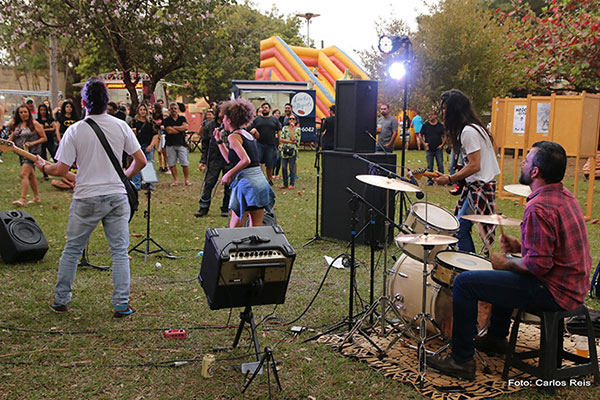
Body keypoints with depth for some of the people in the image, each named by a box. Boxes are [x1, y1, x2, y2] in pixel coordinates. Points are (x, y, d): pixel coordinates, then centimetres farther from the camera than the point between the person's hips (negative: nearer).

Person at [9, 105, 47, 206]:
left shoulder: (34, 124, -4)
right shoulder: (16, 125, 13)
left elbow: (44, 138, -4)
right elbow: (10, 139, 12)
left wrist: (32, 143, -17)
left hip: (32, 152, -7)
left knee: (23, 174, -17)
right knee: (30, 175, 14)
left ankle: (22, 199, -21)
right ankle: (36, 197, 23)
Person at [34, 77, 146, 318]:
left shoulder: (75, 130, -8)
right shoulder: (121, 126, -1)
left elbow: (61, 170, -8)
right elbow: (141, 161, 1)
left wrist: (43, 166, 12)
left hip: (86, 200, -1)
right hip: (117, 197, 1)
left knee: (71, 250, 14)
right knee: (119, 251, 7)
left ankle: (60, 300, 25)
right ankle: (122, 305, 7)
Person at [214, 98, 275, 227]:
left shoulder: (233, 136, -6)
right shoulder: (248, 135, 18)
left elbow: (245, 160, -19)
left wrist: (229, 174, -9)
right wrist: (219, 141, 28)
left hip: (247, 184, -8)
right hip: (261, 181, 8)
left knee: (234, 230, 0)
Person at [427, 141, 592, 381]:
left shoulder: (539, 207, -25)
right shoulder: (565, 196, 8)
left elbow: (539, 264, -27)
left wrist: (506, 263, -9)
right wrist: (520, 246, 8)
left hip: (555, 291, -10)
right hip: (575, 286, 11)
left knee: (465, 282, -11)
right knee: (505, 271, 35)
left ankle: (461, 360, -2)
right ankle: (496, 339, 43)